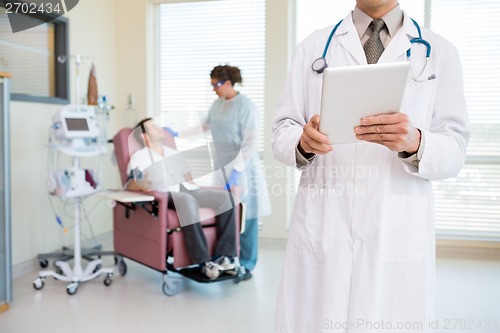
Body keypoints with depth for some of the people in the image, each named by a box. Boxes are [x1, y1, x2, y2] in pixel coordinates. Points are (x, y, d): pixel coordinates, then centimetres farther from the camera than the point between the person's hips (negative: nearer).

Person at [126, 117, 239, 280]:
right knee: (187, 200, -41)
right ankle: (204, 262, -39)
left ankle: (225, 256, -25)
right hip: (165, 194, -6)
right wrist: (142, 185, -24)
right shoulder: (139, 157, 12)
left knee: (224, 196, -20)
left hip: (187, 189, 6)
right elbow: (130, 184, -3)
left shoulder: (174, 153, 32)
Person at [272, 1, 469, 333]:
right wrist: (303, 141, -16)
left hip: (399, 231, 0)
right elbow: (282, 131, 7)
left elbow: (455, 151, 2)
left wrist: (415, 143, -20)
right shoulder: (313, 46, 11)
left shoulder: (440, 52, 8)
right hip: (321, 223, 1)